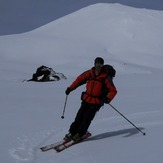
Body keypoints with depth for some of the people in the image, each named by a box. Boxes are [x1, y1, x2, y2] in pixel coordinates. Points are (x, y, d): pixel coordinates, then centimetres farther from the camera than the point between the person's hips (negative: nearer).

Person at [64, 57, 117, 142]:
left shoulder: (105, 77, -12)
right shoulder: (89, 73, -1)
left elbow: (113, 90, -13)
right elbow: (79, 79, 13)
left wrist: (108, 98, -31)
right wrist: (70, 88, 7)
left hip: (97, 102, -3)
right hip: (87, 99, 3)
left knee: (87, 118, -9)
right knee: (79, 116, 1)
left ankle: (79, 134, 4)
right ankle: (72, 133, 12)